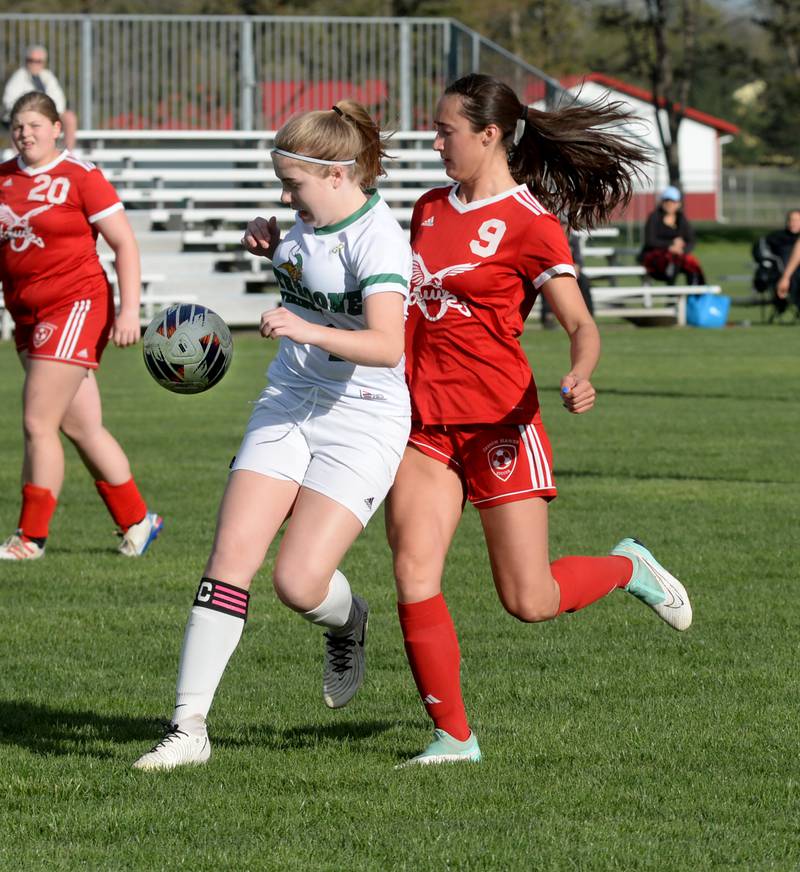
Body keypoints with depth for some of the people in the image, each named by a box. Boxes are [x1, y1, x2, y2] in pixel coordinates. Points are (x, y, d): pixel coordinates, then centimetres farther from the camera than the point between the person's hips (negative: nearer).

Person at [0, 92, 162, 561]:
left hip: (76, 305, -6)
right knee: (81, 428, 9)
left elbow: (125, 244, -7)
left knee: (38, 422, -10)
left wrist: (130, 310, -13)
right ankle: (137, 521, 20)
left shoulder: (80, 177, -8)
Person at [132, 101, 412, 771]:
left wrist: (309, 331, -45)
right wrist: (273, 246, 11)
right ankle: (189, 728, -9)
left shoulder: (377, 237, -18)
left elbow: (386, 345, -30)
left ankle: (348, 622, 24)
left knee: (298, 582, -15)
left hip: (361, 421, -7)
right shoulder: (313, 220, 7)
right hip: (287, 409, 7)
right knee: (231, 555, -9)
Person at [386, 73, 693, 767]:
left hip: (499, 418, -6)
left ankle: (629, 568, 28)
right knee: (414, 579, -9)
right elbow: (408, 300, 26)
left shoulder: (528, 222, -9)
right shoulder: (430, 210, 12)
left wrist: (579, 377, -33)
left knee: (529, 601, -3)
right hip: (424, 418, 6)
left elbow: (581, 325, -11)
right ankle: (453, 736, 1)